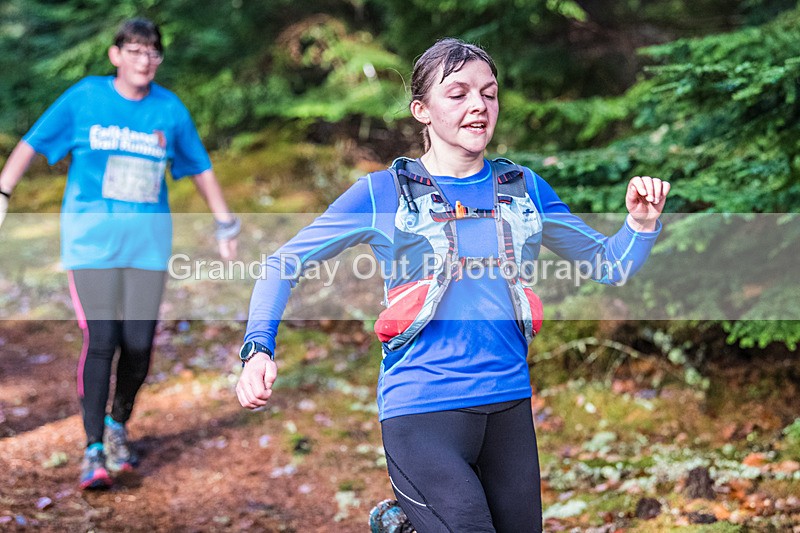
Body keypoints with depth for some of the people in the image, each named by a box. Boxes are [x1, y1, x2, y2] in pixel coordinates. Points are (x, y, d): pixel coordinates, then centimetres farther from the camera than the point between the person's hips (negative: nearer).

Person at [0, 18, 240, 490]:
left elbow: (200, 167, 17)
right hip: (92, 237, -2)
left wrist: (226, 224, 20)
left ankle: (119, 424, 25)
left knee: (139, 344, -3)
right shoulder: (84, 97, -1)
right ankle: (94, 449, -1)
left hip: (148, 241, 2)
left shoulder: (171, 109, 5)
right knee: (100, 340, -12)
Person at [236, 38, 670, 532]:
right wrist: (259, 349, -14)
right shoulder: (384, 192, 0)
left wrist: (641, 222, -7)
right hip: (423, 412, -4)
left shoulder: (523, 188, 10)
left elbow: (607, 264, 14)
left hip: (510, 403, 5)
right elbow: (285, 265, 1)